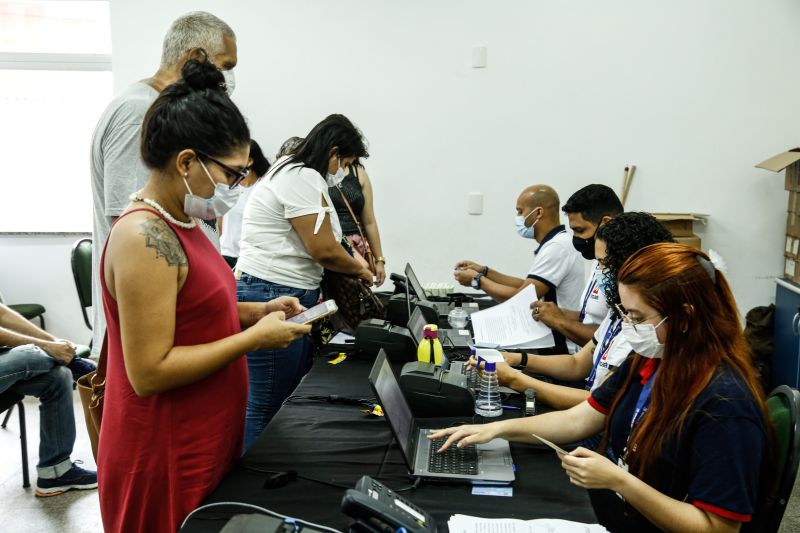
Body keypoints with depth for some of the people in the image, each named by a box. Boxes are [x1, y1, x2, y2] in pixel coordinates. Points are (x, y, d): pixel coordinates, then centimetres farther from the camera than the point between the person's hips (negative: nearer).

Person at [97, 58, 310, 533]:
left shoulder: (180, 223, 5)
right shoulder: (145, 238, -24)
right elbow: (149, 372, -26)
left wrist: (256, 312, 3)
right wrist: (255, 338, -21)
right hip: (165, 458, -9)